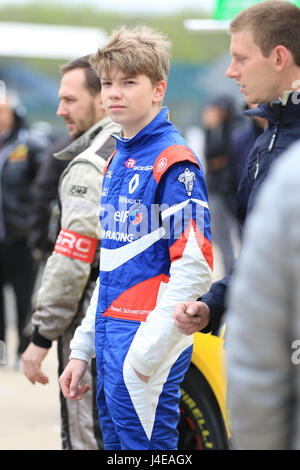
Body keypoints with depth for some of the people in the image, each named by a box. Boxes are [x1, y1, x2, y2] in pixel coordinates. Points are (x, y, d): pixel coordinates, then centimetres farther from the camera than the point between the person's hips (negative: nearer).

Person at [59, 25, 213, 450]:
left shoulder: (174, 162, -11)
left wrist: (148, 348, -19)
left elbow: (194, 266, -17)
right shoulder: (116, 161, 15)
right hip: (111, 340, 8)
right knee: (116, 442, 12)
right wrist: (83, 348, 18)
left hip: (149, 350, -8)